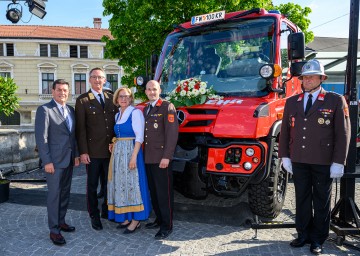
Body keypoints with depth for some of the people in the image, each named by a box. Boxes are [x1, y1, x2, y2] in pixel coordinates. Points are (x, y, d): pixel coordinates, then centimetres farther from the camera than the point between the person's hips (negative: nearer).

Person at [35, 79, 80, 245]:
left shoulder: (71, 110, 11)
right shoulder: (44, 110, -9)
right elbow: (41, 138, -14)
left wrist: (76, 155, 10)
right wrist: (47, 161, -17)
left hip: (69, 159, 7)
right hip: (54, 160, -7)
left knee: (65, 193, 15)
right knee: (54, 194, 1)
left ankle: (61, 222, 30)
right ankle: (54, 230, 12)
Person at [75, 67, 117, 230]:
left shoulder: (111, 98, 9)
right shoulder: (83, 100, -3)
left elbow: (116, 123, 10)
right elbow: (80, 128, -7)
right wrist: (83, 152, -11)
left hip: (111, 150, 4)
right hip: (93, 151, -3)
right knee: (92, 186, 9)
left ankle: (106, 211, 34)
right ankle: (94, 216, 26)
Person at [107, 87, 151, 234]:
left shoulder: (135, 112, -8)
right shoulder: (117, 115, 15)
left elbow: (139, 136, -14)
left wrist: (134, 156, -21)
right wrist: (114, 144, 3)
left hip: (131, 151, -8)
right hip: (118, 153, 8)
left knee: (132, 183, -4)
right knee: (121, 184, 10)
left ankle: (136, 220, 7)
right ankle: (127, 217, 23)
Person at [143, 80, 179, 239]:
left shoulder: (167, 107, -6)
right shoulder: (146, 109, 18)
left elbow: (171, 133, -14)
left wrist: (166, 156, -19)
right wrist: (143, 154, 9)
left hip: (161, 158, -7)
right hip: (148, 158, 7)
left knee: (164, 192, -1)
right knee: (153, 191, 14)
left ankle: (167, 226, 9)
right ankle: (159, 219, 28)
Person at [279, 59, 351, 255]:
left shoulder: (335, 101, -1)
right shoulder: (291, 102, 9)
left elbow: (343, 133, -4)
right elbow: (285, 131, 11)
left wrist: (338, 162, -9)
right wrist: (285, 156, 5)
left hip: (323, 163, -3)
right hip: (298, 161, 3)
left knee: (321, 202, 9)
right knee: (302, 200, 11)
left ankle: (318, 239, 22)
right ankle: (304, 234, 26)